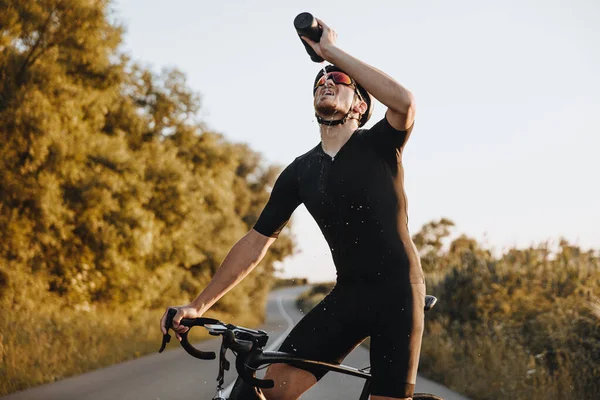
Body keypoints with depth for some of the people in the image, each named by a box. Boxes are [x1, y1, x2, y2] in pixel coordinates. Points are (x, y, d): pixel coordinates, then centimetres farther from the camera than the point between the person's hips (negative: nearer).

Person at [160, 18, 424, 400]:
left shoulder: (378, 145, -6)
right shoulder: (300, 171, 5)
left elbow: (405, 101, -30)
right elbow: (255, 243, 6)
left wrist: (331, 50, -24)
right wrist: (199, 305, 0)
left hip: (397, 292, -4)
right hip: (348, 294, 4)